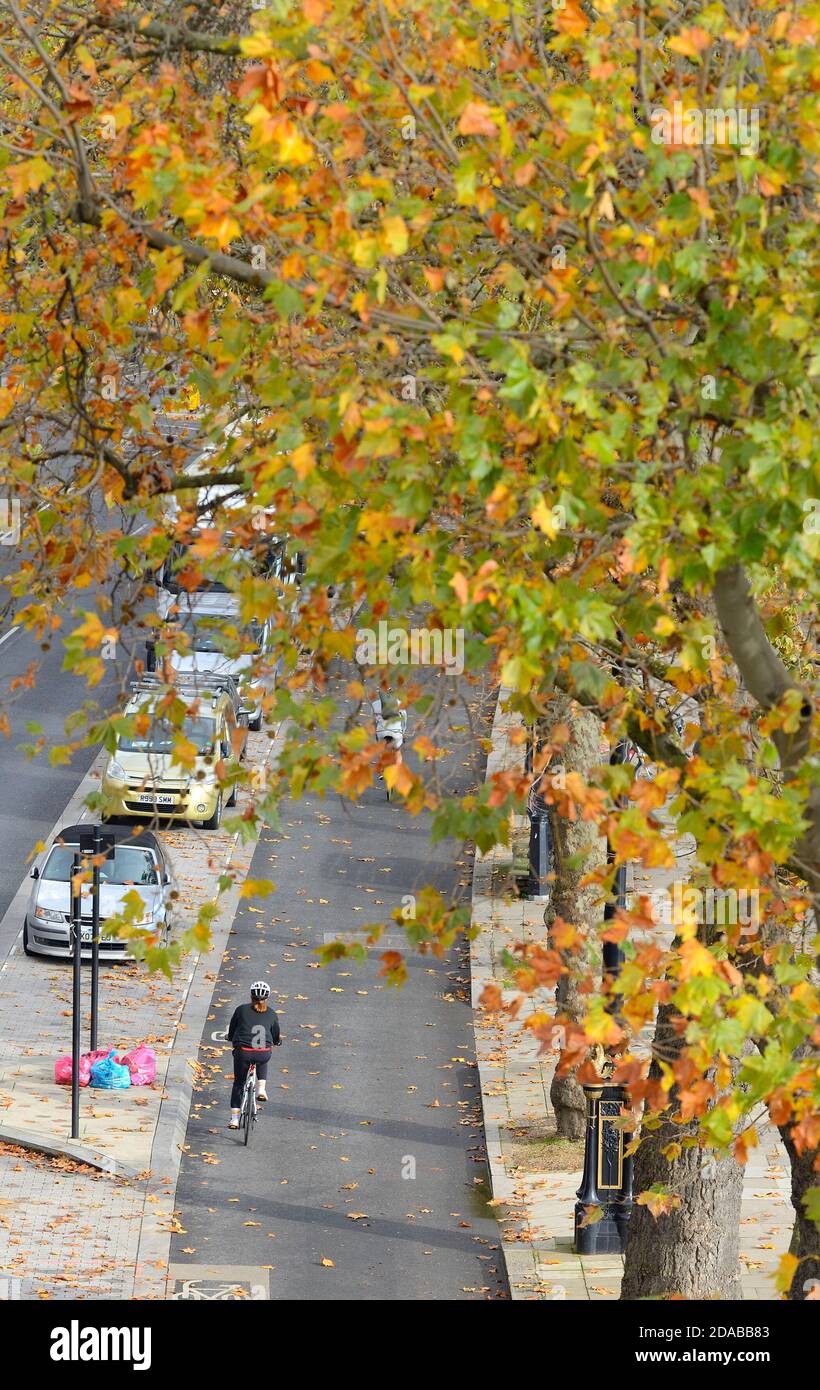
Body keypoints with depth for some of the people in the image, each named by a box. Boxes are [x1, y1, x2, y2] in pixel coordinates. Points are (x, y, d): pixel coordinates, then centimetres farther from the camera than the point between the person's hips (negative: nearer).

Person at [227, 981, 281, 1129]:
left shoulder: (242, 1010, 5)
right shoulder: (271, 1014, 10)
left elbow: (231, 1031, 14)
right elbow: (276, 1037, 21)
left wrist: (231, 1038, 37)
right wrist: (276, 1042, 45)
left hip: (243, 1052, -1)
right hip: (264, 1053, 1)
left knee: (238, 1083, 17)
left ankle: (234, 1118, 14)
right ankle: (261, 1089, 21)